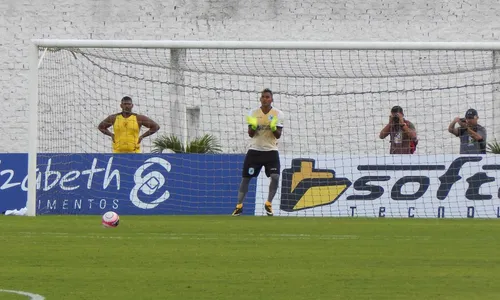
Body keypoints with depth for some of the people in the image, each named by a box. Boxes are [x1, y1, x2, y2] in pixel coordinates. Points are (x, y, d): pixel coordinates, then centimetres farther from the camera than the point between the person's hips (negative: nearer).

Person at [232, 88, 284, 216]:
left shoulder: (278, 114, -1)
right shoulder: (253, 113, 2)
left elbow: (278, 135, -5)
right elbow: (250, 134, -1)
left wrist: (274, 128, -26)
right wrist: (253, 126, -23)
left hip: (271, 151, -1)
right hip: (254, 150, 1)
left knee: (275, 177, -17)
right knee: (245, 178, 2)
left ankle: (268, 204, 0)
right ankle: (239, 205, 13)